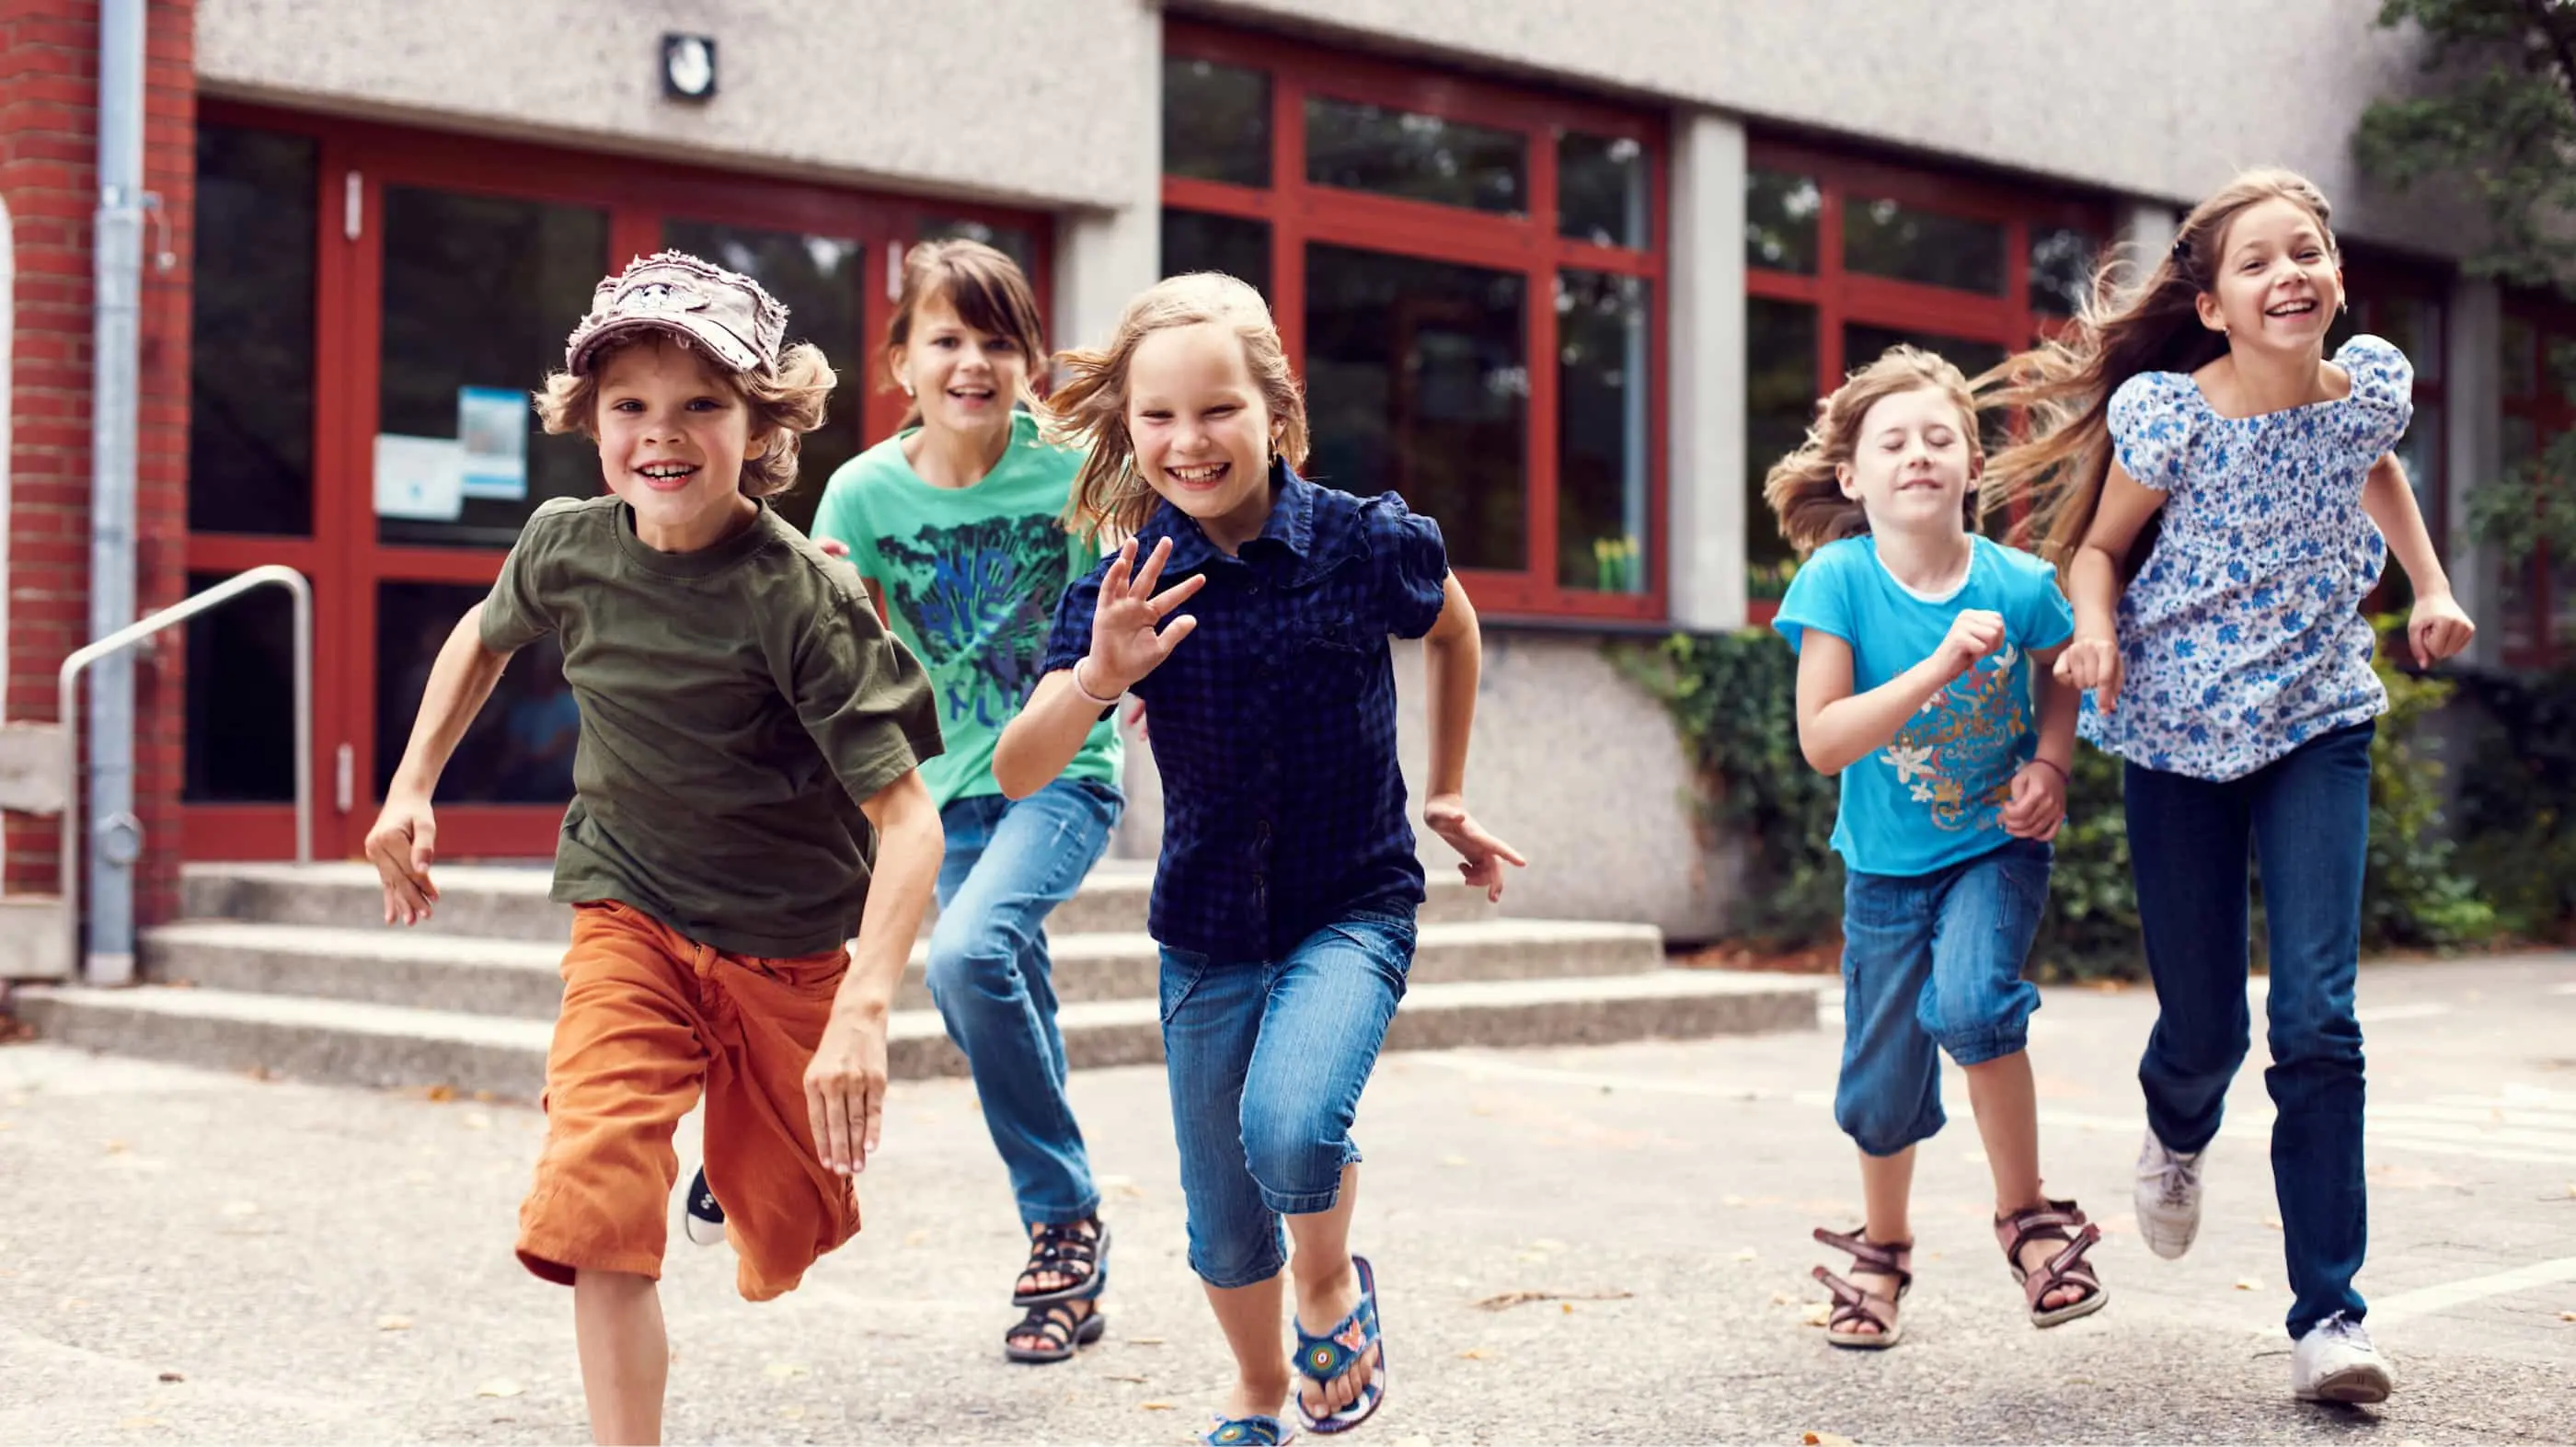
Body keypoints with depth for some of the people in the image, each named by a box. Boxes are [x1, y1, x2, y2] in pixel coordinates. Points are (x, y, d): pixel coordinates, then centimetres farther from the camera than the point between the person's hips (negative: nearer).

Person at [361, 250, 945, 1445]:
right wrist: (411, 788, 12)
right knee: (596, 1197, -20)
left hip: (790, 938, -2)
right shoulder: (567, 545, -9)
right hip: (628, 913, 2)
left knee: (783, 1232, 15)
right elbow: (487, 634, 17)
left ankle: (754, 1137, 52)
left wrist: (864, 1009, -37)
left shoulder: (799, 598, -24)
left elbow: (907, 817, -27)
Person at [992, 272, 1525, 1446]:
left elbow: (1454, 629, 10)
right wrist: (1096, 678, -36)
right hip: (1210, 921, 2)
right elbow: (1017, 774, -17)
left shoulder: (1365, 543, -13)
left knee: (1290, 1125, -29)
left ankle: (1334, 1284, 6)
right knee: (1223, 1226, 12)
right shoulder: (1125, 588, -11)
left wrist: (1447, 795, 15)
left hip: (1355, 903, -2)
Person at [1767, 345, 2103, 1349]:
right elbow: (1821, 739, -25)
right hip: (1887, 862, 1)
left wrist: (2049, 765, -11)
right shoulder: (1837, 579, -19)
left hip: (1997, 846, -1)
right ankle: (1882, 1249, 40)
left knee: (1969, 1001, -29)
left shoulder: (2018, 582, -15)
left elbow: (2061, 681, 7)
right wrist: (1941, 665, -34)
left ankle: (2027, 1213, -6)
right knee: (1883, 1085, 10)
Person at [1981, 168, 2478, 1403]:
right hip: (2179, 732, -1)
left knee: (2318, 1020, -12)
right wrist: (2097, 631, -22)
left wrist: (2431, 587, 10)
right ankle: (2176, 1135, 43)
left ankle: (2328, 1313, -5)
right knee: (2204, 1028, 4)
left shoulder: (2373, 383, -5)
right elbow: (2098, 546, -2)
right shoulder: (2166, 412, -16)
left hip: (2318, 724, 2)